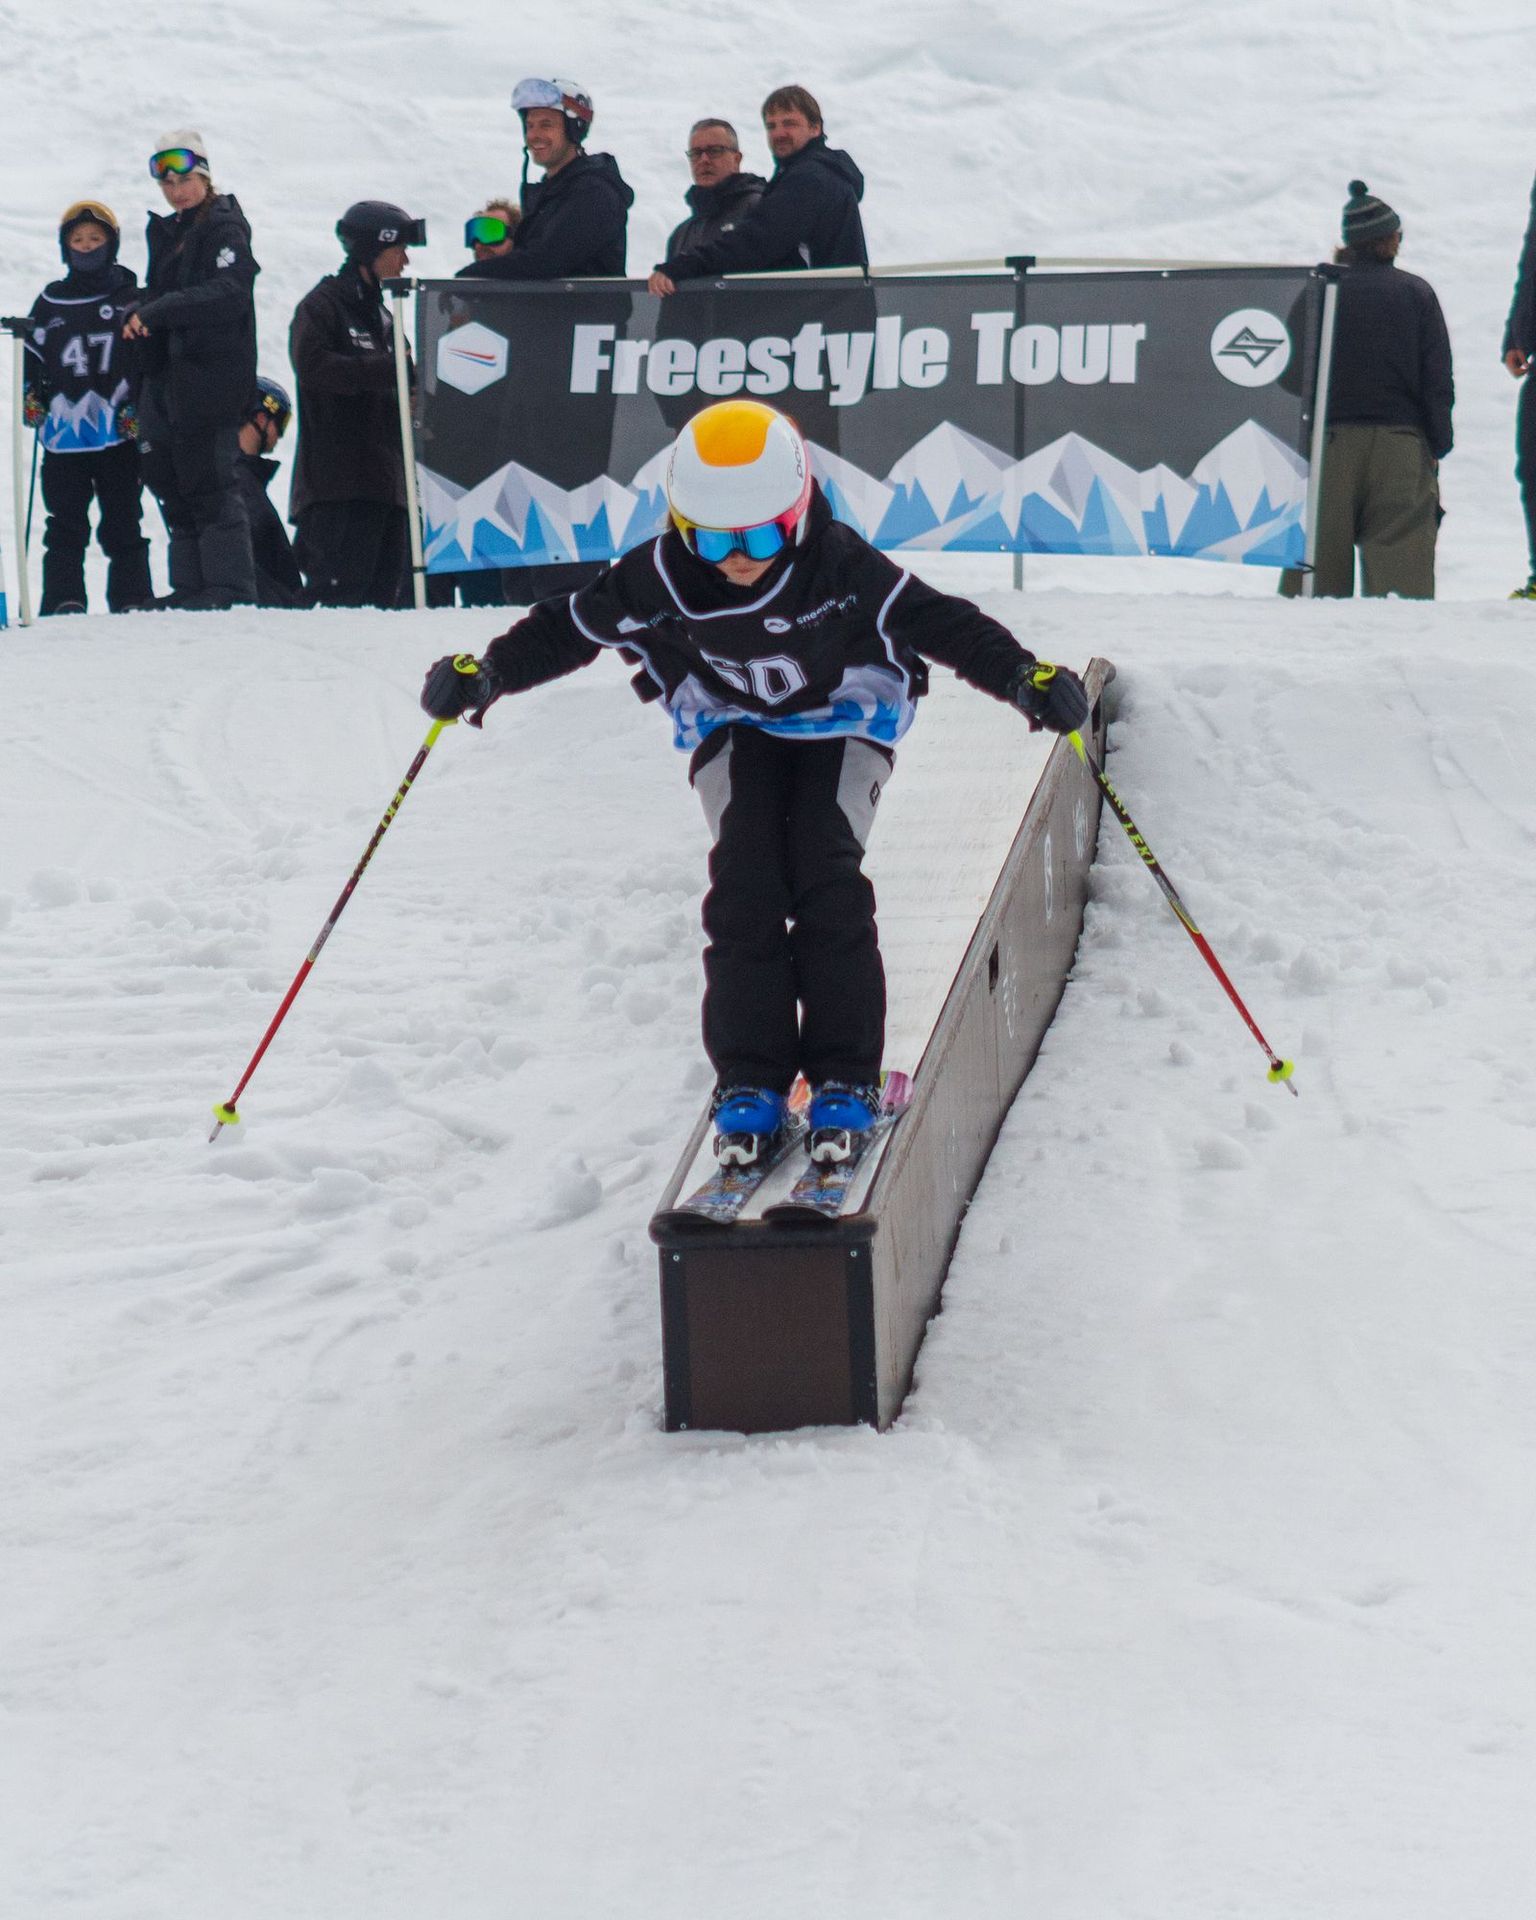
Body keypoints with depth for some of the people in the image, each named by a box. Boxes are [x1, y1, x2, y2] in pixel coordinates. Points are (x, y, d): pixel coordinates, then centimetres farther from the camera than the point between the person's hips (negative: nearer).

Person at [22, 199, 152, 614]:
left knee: (123, 525, 3)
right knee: (65, 526, 0)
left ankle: (132, 600, 7)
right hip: (63, 435, 2)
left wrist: (141, 409, -5)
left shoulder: (131, 300, 4)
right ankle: (63, 602, 0)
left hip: (119, 435, -2)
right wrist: (29, 398, 3)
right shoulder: (49, 303, 11)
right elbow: (31, 358, 17)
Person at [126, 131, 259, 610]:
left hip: (209, 378, -9)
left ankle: (230, 585, -6)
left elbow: (228, 293, -22)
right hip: (165, 379, 9)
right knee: (171, 483, 9)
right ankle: (190, 587, 13)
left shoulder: (225, 229, -7)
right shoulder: (165, 233, 20)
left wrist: (156, 312, -28)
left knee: (209, 483, -9)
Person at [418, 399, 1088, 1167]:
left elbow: (942, 622, -25)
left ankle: (844, 1079, -15)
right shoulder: (661, 577, -22)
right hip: (734, 729, 2)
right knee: (743, 883, -18)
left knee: (827, 878, -21)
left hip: (842, 721, -2)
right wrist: (486, 672, -19)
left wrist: (1023, 676, -36)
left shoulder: (841, 565, -28)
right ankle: (748, 1079, -12)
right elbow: (570, 627, -9)